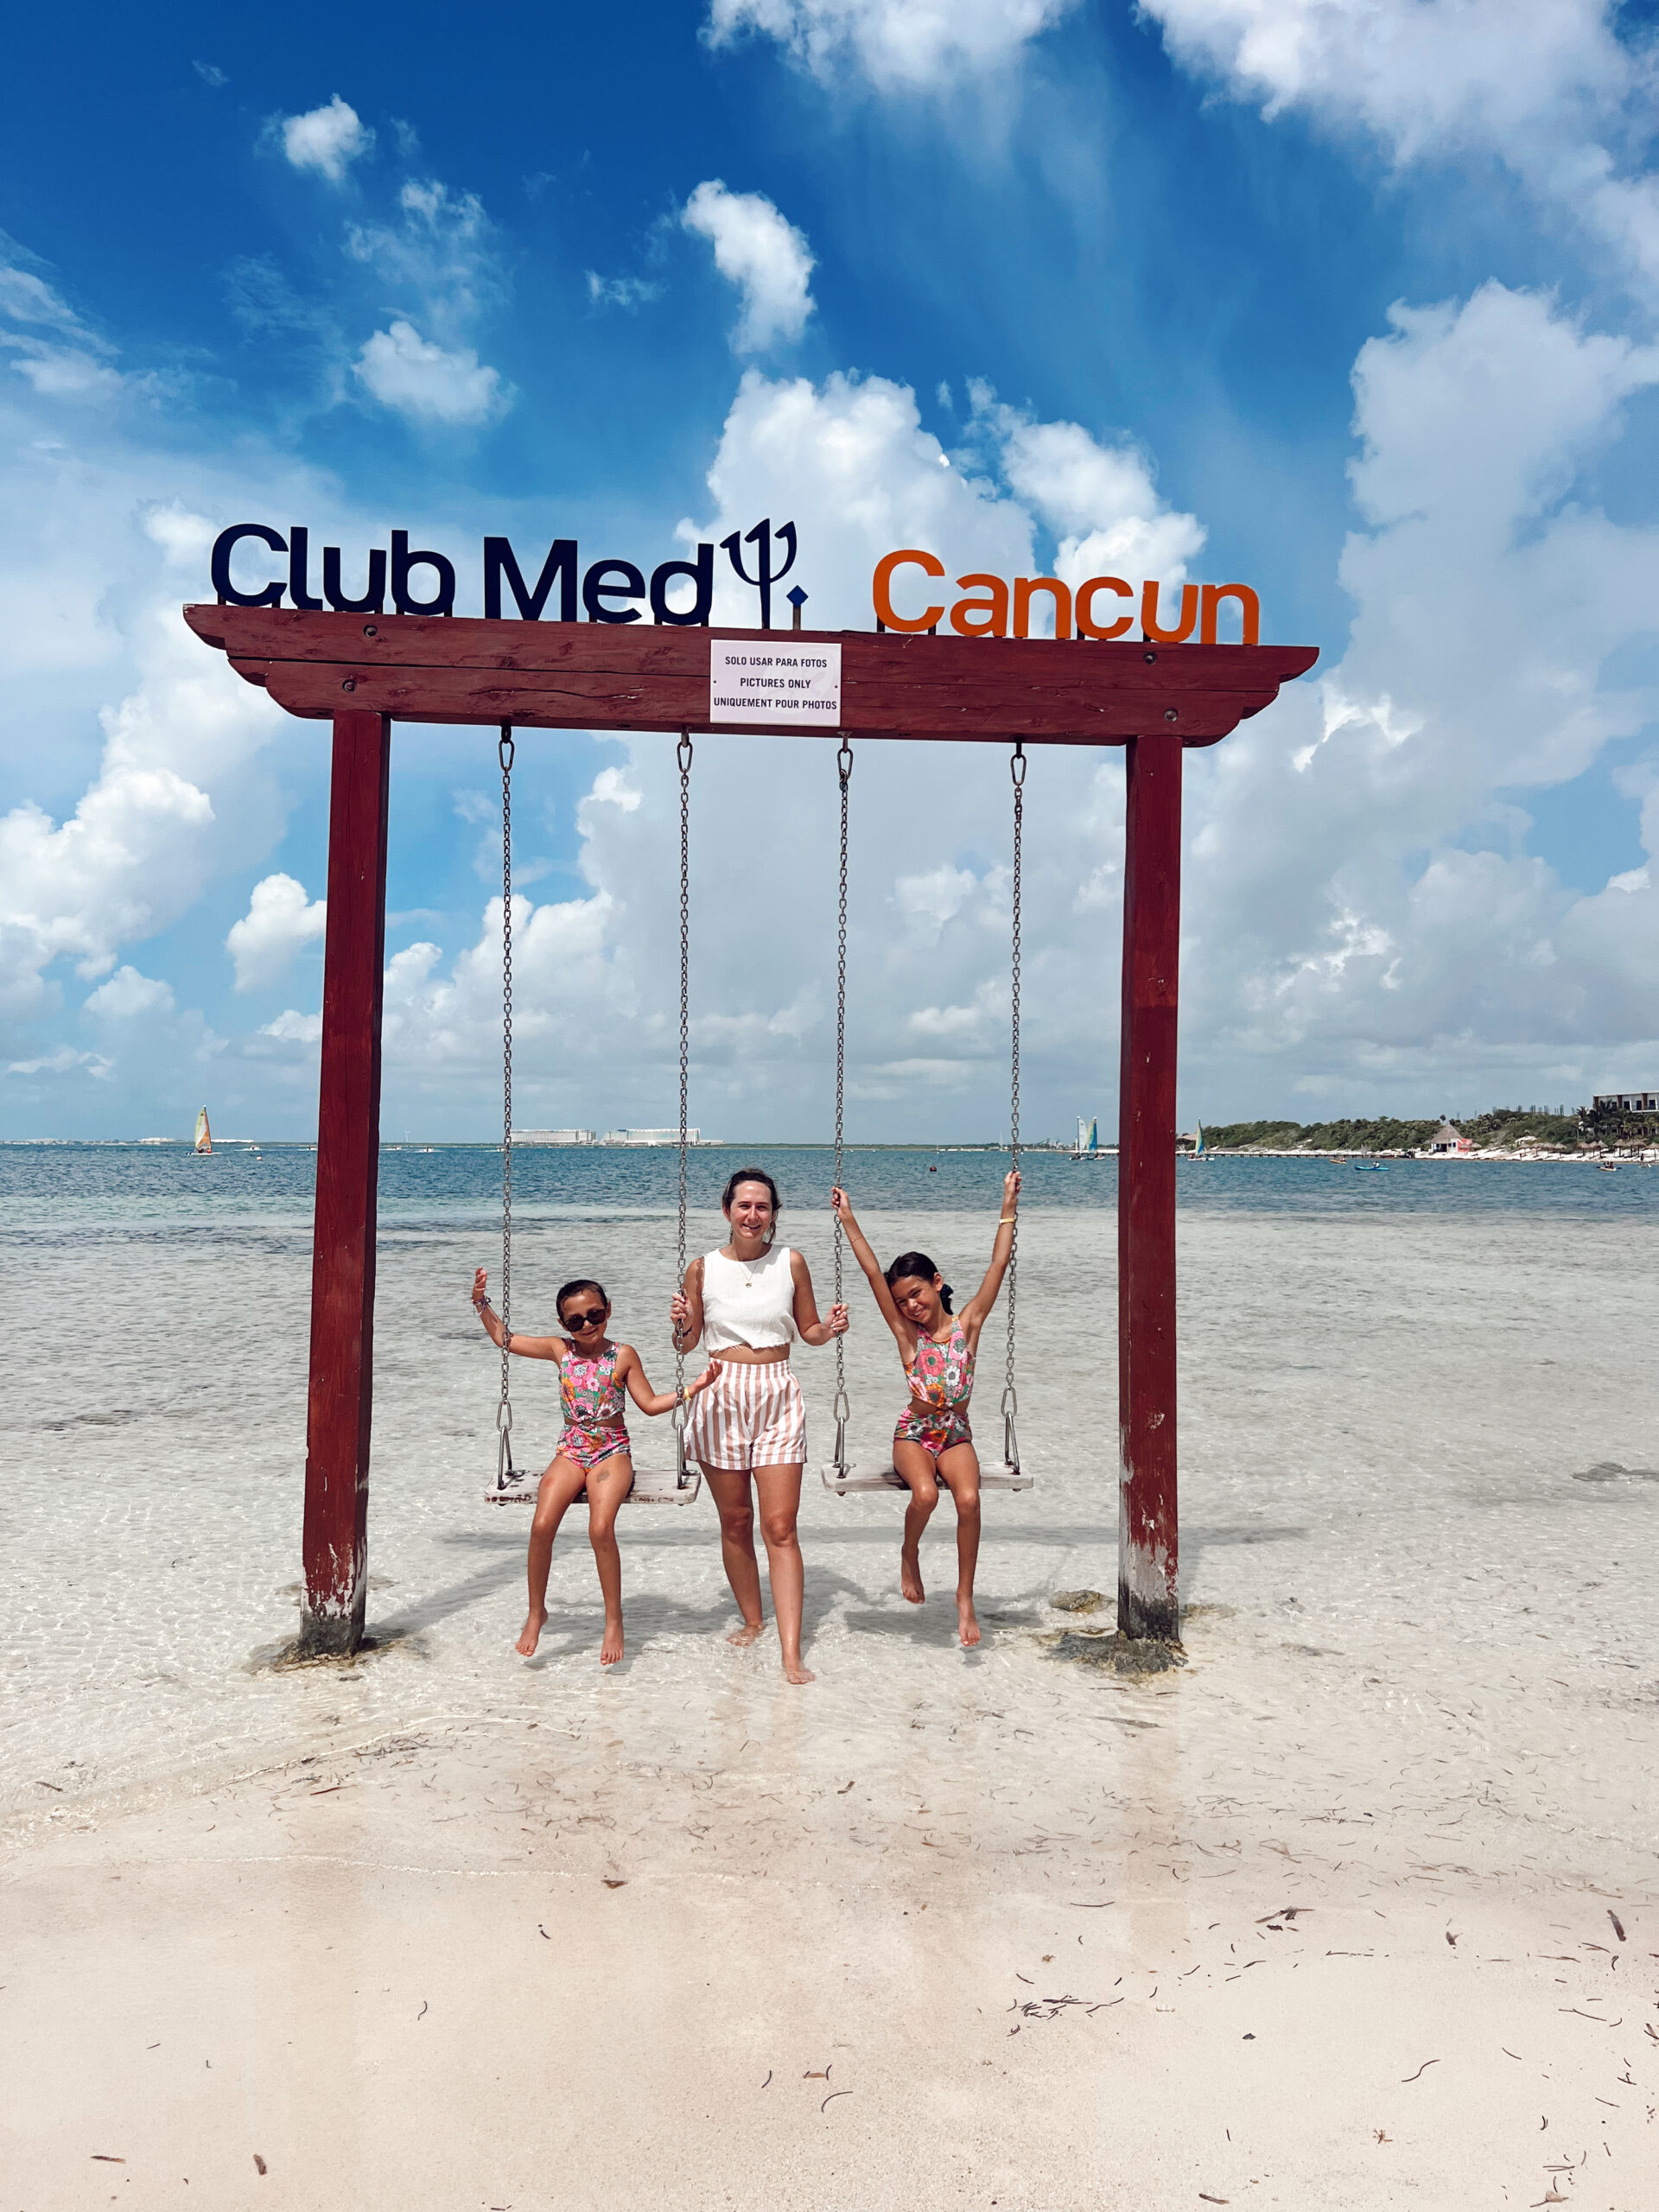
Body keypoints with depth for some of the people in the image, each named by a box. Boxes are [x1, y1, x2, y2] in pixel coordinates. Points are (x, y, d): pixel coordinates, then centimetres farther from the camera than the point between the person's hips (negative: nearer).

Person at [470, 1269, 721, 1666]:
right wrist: (482, 1302, 3)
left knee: (601, 1528, -26)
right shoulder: (560, 1350, 6)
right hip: (571, 1450, 2)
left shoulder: (623, 1355, 1)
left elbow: (650, 1403, 5)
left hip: (612, 1451, -2)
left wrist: (694, 1388, -5)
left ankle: (614, 1619, -9)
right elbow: (503, 1338, 13)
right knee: (542, 1525, -21)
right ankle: (536, 1613, 1)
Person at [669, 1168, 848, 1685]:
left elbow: (809, 1331, 11)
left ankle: (791, 1653, -6)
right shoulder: (703, 1268, 1)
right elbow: (687, 1343, 8)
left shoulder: (790, 1262, 2)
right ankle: (751, 1620, 30)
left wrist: (831, 1328, -10)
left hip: (777, 1397, -1)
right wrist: (681, 1323, -13)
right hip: (722, 1395, 1)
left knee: (781, 1526, -6)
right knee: (735, 1520, 11)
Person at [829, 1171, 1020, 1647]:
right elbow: (874, 1273, -9)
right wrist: (848, 1221, -13)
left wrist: (1008, 1209, -9)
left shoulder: (967, 1324, -1)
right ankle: (910, 1554, 3)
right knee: (925, 1494, -31)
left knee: (968, 1498, -28)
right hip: (914, 1434, 0)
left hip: (957, 1436, 1)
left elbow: (998, 1266, -5)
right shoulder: (906, 1334, -3)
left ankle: (965, 1597, -12)